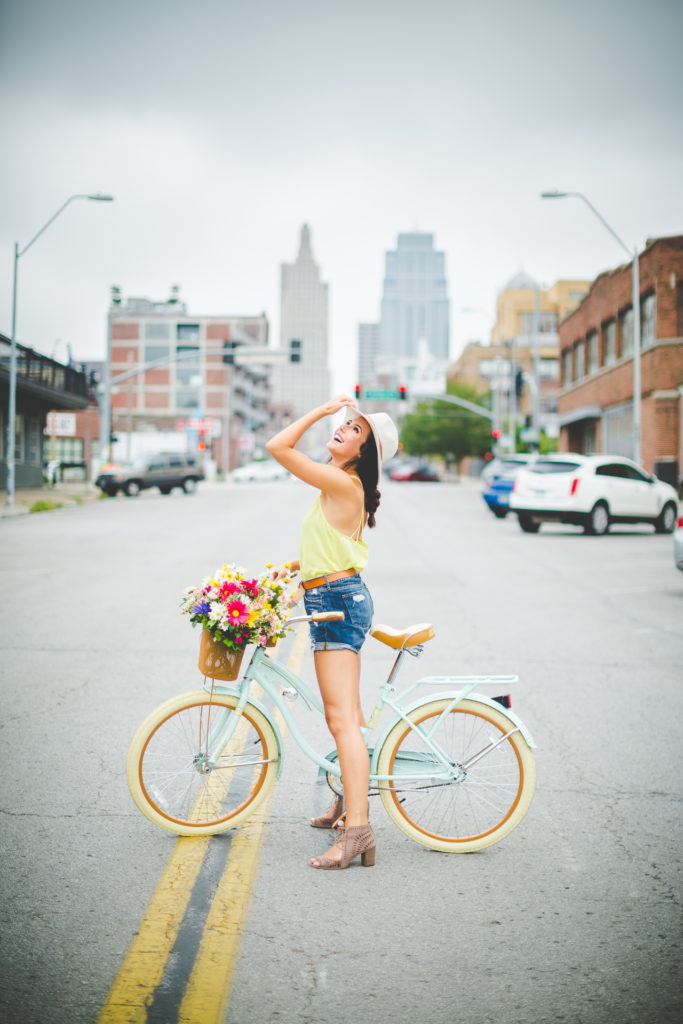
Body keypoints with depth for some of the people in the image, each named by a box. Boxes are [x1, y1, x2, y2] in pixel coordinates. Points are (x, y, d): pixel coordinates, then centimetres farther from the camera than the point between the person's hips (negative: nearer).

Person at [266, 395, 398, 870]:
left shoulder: (343, 482, -15)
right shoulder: (341, 487, 16)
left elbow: (278, 446, -18)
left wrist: (321, 408, -10)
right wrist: (293, 565, 16)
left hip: (338, 600, -11)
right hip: (336, 600, 11)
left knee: (342, 718, -13)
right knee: (346, 714, 22)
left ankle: (358, 829, -15)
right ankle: (352, 798, 38)